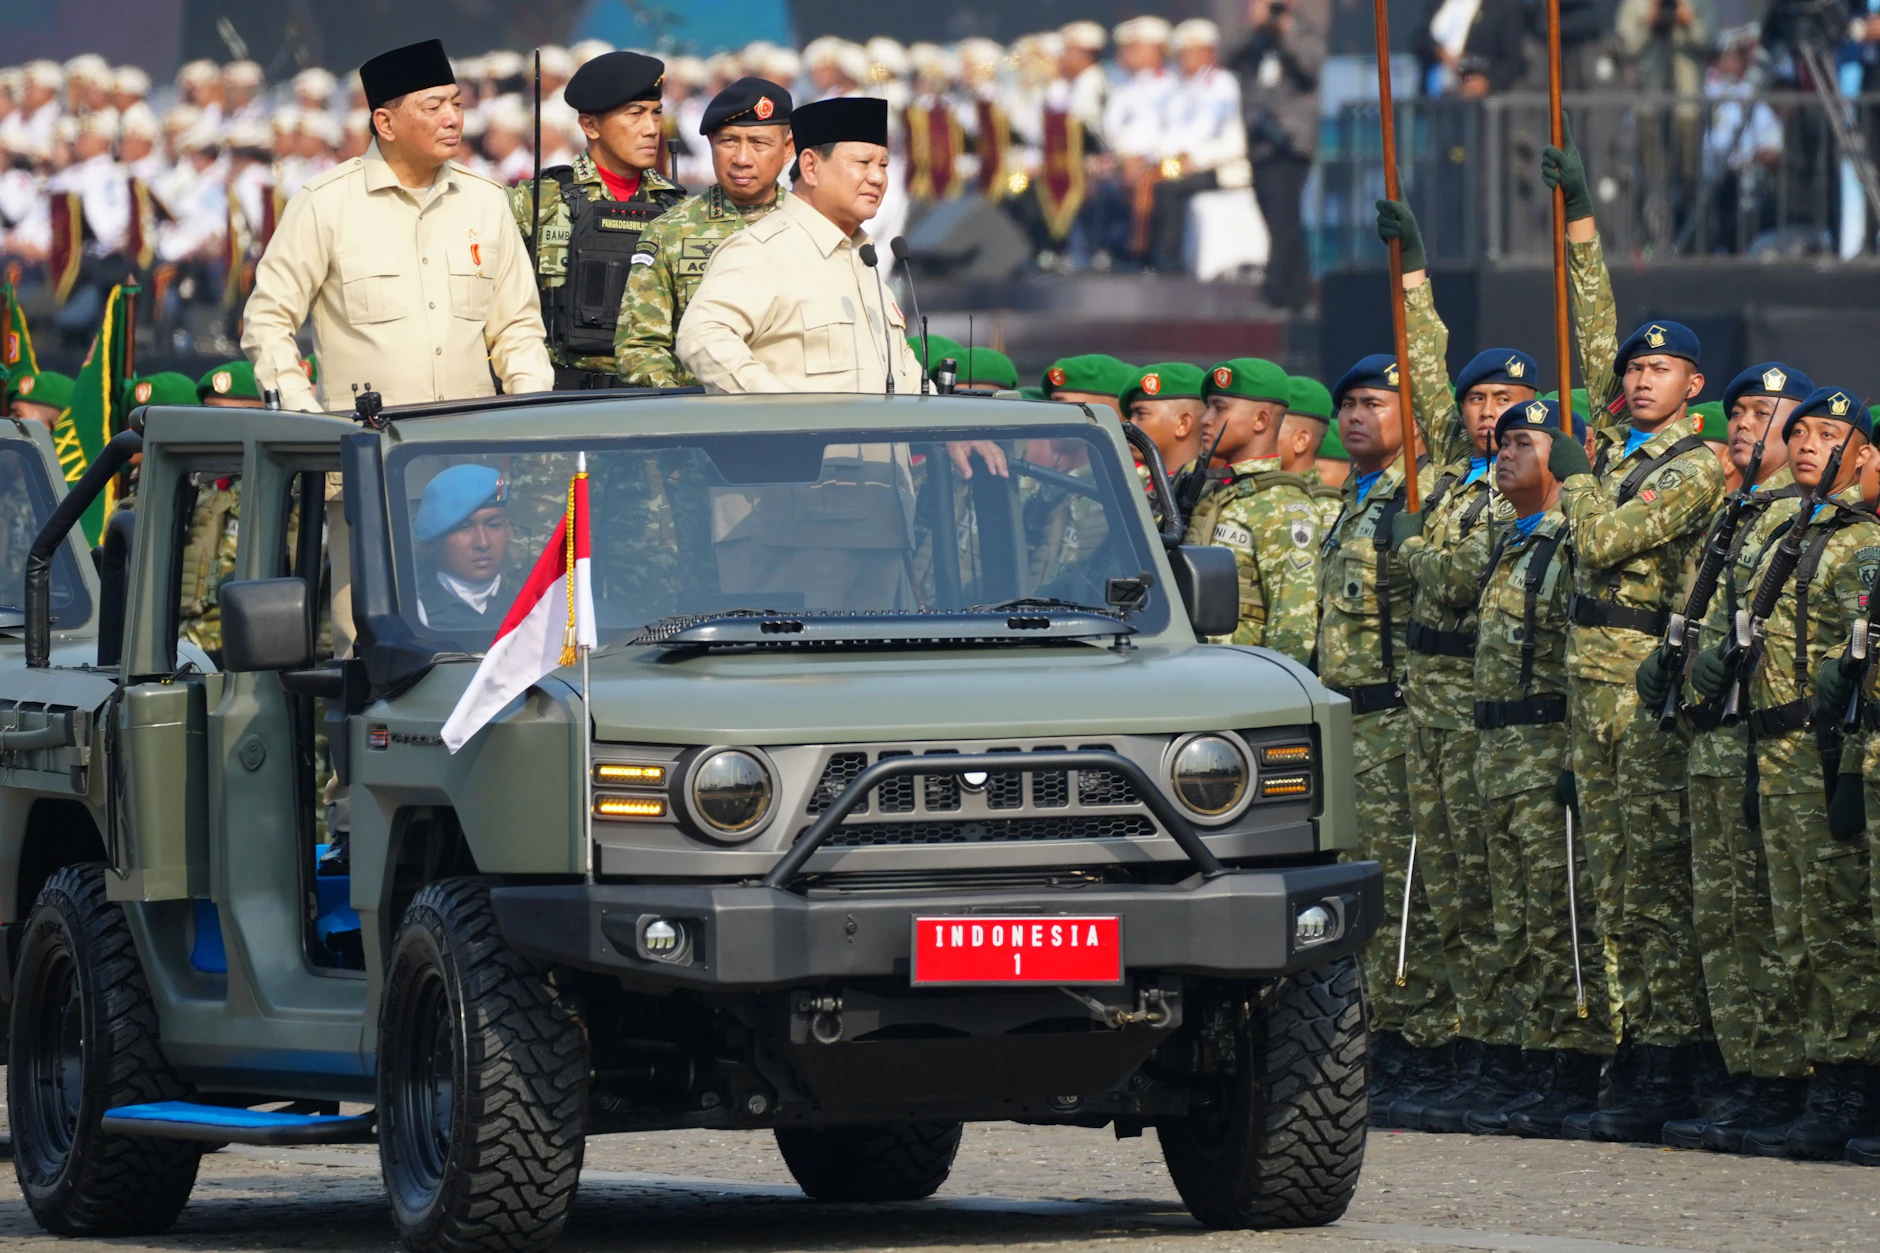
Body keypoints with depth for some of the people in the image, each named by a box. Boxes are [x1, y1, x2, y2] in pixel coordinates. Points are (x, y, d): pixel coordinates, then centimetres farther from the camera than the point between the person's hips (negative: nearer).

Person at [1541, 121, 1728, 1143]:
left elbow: (1605, 538, -15)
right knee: (1619, 875, 7)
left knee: (1652, 876, -9)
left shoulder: (1699, 469, -8)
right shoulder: (1617, 440, 15)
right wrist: (1580, 221, 19)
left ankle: (1652, 1078, -12)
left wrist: (1576, 478, 3)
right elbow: (1595, 331, 20)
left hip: (1651, 680, -8)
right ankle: (1683, 1058, 10)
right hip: (1593, 674, 8)